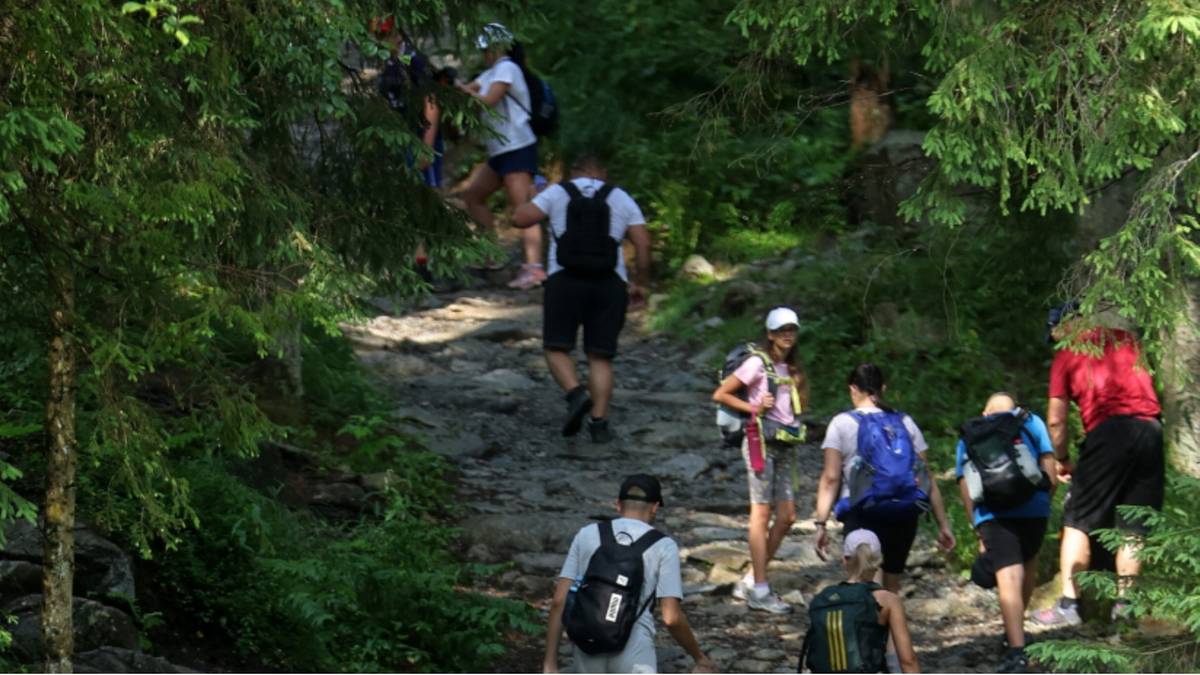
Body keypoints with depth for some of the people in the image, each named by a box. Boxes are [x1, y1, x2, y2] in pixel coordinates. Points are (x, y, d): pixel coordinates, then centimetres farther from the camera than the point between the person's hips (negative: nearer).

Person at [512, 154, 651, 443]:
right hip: (609, 282, 2)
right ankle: (598, 421, -5)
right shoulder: (622, 198, 14)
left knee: (557, 348, 7)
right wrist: (640, 284, 13)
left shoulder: (558, 192, 8)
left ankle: (576, 393, -19)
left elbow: (520, 218, -1)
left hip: (565, 280, -2)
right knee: (600, 356, 6)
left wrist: (534, 200, 20)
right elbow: (643, 242, 5)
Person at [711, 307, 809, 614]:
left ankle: (750, 582, 12)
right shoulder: (758, 362, -5)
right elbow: (720, 394, -7)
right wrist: (754, 408, -13)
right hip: (762, 441, -8)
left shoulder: (791, 369, 16)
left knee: (787, 517, 4)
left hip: (785, 446, 8)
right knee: (762, 513, -7)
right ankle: (759, 591, -7)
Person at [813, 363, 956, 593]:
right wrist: (943, 525, 13)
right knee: (892, 587, 20)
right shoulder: (905, 423, 15)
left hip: (861, 513, -4)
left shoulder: (842, 423, 6)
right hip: (904, 514, 4)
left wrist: (821, 524, -3)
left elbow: (831, 478, -2)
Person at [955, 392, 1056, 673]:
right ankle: (1015, 630, 34)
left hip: (992, 513, -1)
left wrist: (979, 534, 14)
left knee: (1008, 578, -10)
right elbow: (1049, 468, 9)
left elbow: (965, 485, 13)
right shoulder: (1031, 423, 20)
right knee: (1028, 563, 28)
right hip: (1033, 507, 1)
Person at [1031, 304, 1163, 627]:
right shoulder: (1125, 338, 18)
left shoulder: (1066, 356, 7)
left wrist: (1063, 460, 19)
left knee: (1078, 521, 4)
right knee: (1133, 527, 11)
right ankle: (1124, 604, 8)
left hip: (1108, 431, -4)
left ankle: (1069, 604, -3)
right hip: (1150, 429, 4)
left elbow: (1056, 421, 6)